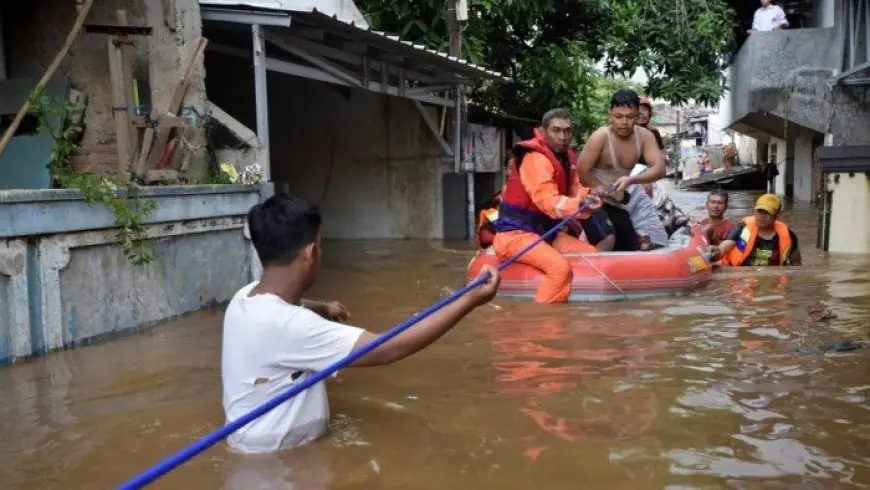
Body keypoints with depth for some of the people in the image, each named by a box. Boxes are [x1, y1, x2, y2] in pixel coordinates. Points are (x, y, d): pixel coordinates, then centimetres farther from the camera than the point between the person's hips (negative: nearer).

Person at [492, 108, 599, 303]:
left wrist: (591, 195, -18)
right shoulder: (535, 158, -19)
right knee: (560, 266, -31)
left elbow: (574, 191, 4)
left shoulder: (566, 157, 11)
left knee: (592, 255, 6)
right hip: (516, 233, -10)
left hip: (544, 231, 10)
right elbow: (548, 201, -30)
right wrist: (579, 205, -44)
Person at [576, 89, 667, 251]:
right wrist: (606, 190, -18)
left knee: (631, 250, 12)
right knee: (607, 240, -29)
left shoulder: (644, 136, -7)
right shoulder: (601, 136, -20)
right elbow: (581, 172, -19)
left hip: (617, 204, 7)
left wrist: (631, 180, -34)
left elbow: (659, 169, -17)